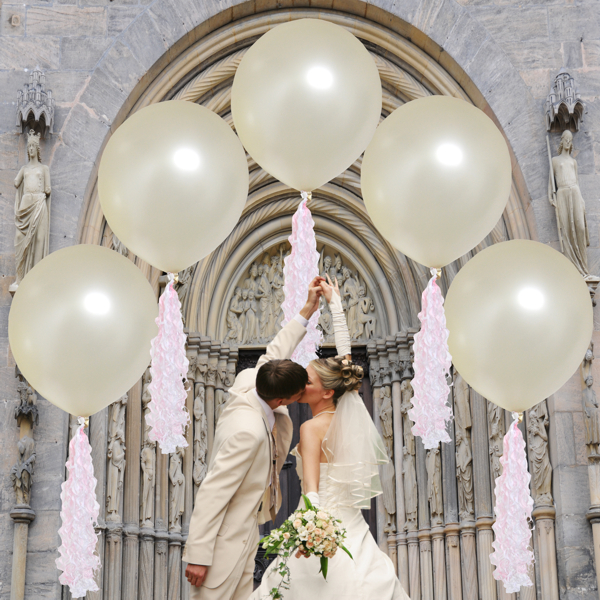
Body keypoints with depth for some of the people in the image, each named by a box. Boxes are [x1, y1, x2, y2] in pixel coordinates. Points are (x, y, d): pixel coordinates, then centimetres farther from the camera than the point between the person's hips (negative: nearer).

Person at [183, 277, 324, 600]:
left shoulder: (249, 382, -6)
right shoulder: (248, 431, -30)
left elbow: (274, 355, 16)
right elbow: (212, 493, -28)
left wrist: (307, 310, 15)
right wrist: (198, 556, -25)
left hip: (246, 531, 10)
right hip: (226, 537, -10)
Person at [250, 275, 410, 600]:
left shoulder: (312, 429, -11)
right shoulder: (346, 414, 5)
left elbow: (312, 490, -25)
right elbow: (344, 356, 17)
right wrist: (335, 302, 27)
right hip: (353, 532, 7)